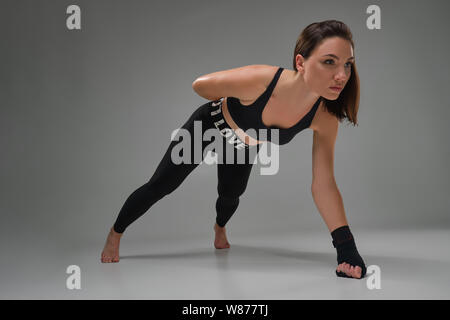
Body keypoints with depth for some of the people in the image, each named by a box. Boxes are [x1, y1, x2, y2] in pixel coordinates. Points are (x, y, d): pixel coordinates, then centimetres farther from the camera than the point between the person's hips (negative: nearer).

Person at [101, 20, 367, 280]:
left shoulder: (325, 117, -32)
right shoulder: (260, 80, -45)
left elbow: (324, 184, -25)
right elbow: (200, 84, -25)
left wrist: (347, 248, -29)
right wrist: (232, 103, -9)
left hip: (244, 145, 3)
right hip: (210, 124, -3)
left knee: (231, 195, 20)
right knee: (160, 186, 3)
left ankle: (220, 227, 60)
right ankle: (115, 235, 31)